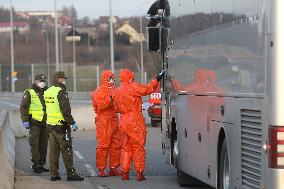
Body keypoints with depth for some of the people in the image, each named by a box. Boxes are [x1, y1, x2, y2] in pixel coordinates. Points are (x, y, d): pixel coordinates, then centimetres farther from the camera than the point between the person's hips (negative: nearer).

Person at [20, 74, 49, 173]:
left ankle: (42, 164, 14)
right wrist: (25, 120, -14)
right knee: (35, 144, -7)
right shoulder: (29, 93, -1)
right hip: (34, 123, -6)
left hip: (45, 123, 6)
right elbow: (23, 107, -5)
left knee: (44, 145, 7)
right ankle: (35, 165, -4)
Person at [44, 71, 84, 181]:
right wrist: (72, 123, -15)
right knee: (66, 149, -4)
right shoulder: (61, 92, -14)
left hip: (50, 124, 8)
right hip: (61, 125, -8)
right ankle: (71, 173, -3)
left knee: (54, 149, 11)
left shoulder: (47, 92, 12)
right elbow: (65, 110, -19)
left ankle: (54, 174, 12)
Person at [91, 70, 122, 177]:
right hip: (103, 122, -7)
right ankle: (101, 169, -3)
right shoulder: (99, 92, -4)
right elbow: (100, 106, -17)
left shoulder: (114, 90, 18)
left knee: (116, 145, 5)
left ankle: (113, 168, 12)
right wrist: (110, 99, -25)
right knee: (103, 145, -7)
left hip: (114, 121, 7)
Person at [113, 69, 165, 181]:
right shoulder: (133, 87, -11)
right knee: (138, 147, 1)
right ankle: (139, 173, 0)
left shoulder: (117, 92, 11)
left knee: (126, 147, 13)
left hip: (123, 120, 6)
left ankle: (124, 172, 11)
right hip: (135, 120, -6)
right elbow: (147, 89, -10)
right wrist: (157, 79, -2)